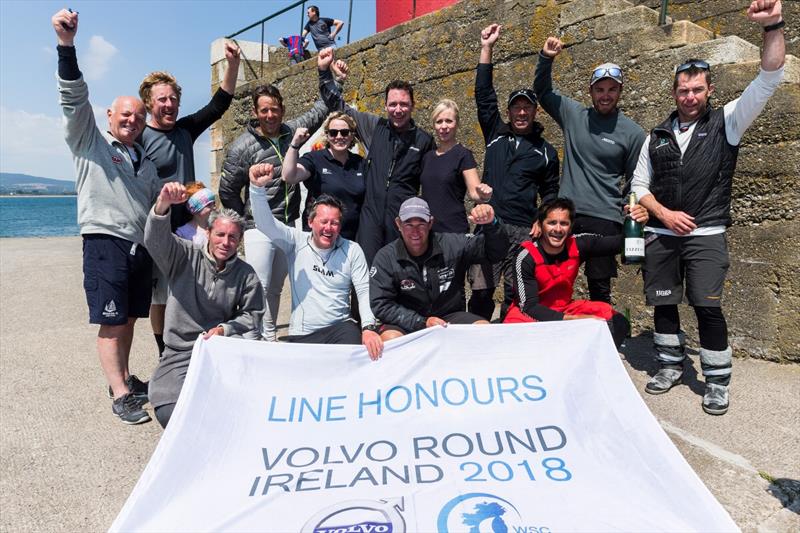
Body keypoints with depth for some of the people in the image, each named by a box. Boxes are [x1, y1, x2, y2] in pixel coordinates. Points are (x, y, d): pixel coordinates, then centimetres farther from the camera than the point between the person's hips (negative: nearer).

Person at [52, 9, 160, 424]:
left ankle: (124, 380, 23)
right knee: (111, 324, -5)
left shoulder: (145, 162, 22)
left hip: (141, 247, 6)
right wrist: (66, 45, -22)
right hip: (105, 242, -6)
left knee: (129, 319, 11)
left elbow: (156, 203, 26)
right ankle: (120, 397, -1)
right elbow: (74, 97, -10)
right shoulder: (89, 140, 5)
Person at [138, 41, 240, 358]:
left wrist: (233, 64, -4)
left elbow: (220, 104, 6)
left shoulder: (185, 130, 7)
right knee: (160, 298, 6)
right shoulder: (140, 139, -10)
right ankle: (166, 356, 20)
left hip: (189, 226, 5)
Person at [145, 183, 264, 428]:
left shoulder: (246, 274, 3)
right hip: (180, 354, 0)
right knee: (170, 414, -20)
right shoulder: (185, 257, 0)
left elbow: (253, 315, 7)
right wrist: (163, 204, -39)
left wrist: (224, 329, -12)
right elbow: (156, 239, -19)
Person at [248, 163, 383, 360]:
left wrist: (369, 327, -17)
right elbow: (265, 224, -13)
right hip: (301, 333, 0)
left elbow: (365, 291, -2)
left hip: (340, 327, 0)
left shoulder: (352, 250, 3)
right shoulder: (296, 241, 1)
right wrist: (258, 187, -31)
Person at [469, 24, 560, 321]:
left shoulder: (546, 151, 11)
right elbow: (484, 96, 7)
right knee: (481, 290, -3)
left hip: (524, 231, 0)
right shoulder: (495, 134, 12)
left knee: (515, 294, 3)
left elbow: (550, 194, 15)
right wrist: (487, 49, 5)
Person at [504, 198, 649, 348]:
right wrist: (573, 320, -33)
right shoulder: (526, 256, -23)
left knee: (617, 323, -10)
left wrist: (635, 224, -35)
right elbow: (529, 306, -24)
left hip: (564, 309, 5)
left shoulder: (578, 245, -11)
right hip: (529, 313, -4)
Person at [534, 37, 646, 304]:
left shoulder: (633, 133, 3)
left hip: (605, 221, -2)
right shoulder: (574, 114, 9)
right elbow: (543, 92, 19)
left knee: (600, 291, 5)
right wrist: (546, 58, 6)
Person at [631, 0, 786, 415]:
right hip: (661, 235, 3)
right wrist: (663, 213, -7)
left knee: (707, 307, -7)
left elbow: (770, 78, -9)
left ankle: (717, 381, 9)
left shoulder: (726, 122, 2)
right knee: (663, 303, 8)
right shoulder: (657, 136, 9)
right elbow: (639, 185, 8)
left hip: (706, 235, -3)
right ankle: (670, 365, 26)